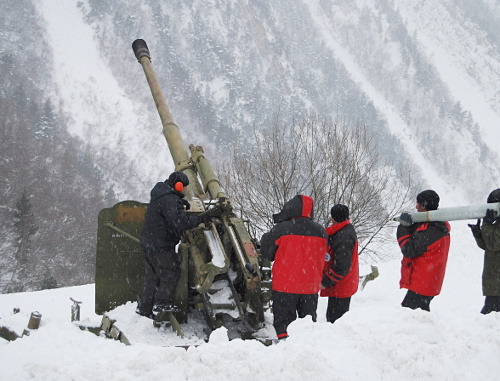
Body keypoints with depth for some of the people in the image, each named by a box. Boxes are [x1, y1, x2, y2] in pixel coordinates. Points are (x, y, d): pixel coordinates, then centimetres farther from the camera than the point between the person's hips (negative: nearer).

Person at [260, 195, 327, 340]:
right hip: (311, 287, 4)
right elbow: (321, 260, 12)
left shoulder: (281, 230, -13)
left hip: (285, 285, -4)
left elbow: (266, 252, -1)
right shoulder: (320, 232, 0)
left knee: (283, 320, 4)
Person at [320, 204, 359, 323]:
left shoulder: (343, 237, -23)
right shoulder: (348, 230, 11)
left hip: (340, 287, -11)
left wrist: (326, 282, -18)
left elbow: (341, 266, -26)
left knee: (334, 318, -8)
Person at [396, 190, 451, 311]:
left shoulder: (428, 230, -21)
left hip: (421, 284, -11)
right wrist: (410, 227, 0)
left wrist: (403, 229, -11)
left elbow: (410, 250, -20)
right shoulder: (440, 226, 13)